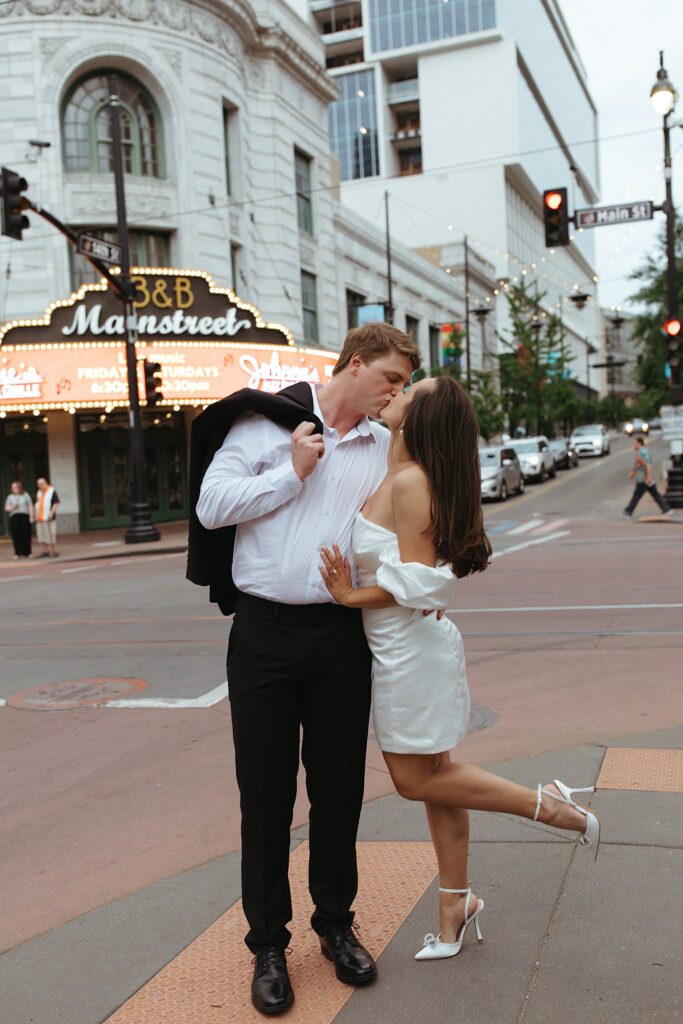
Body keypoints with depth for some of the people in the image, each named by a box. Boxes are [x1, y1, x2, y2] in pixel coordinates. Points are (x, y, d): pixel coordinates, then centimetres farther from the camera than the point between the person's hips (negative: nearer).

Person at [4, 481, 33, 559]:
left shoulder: (25, 495, 10)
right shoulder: (10, 497, 12)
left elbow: (30, 506, 7)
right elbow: (6, 508, 10)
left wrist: (31, 516, -1)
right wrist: (13, 507, -11)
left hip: (25, 516, -1)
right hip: (14, 517, 1)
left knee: (26, 535, -4)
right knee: (16, 536, -4)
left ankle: (27, 553, 2)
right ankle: (17, 553, 1)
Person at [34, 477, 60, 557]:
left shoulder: (52, 491, -5)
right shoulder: (39, 493, 17)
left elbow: (56, 503, -10)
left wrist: (51, 513, -18)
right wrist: (36, 514, 13)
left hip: (48, 517, -7)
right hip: (40, 518, 7)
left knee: (51, 534, -7)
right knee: (42, 534, 7)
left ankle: (54, 551, -3)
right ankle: (46, 550, 14)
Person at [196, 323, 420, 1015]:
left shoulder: (386, 447, 11)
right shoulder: (268, 421, 0)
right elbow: (211, 505, -7)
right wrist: (293, 472, -8)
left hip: (343, 637, 3)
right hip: (265, 632, -3)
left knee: (339, 787, 11)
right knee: (266, 792, 6)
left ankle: (336, 925, 32)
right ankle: (268, 944, 23)